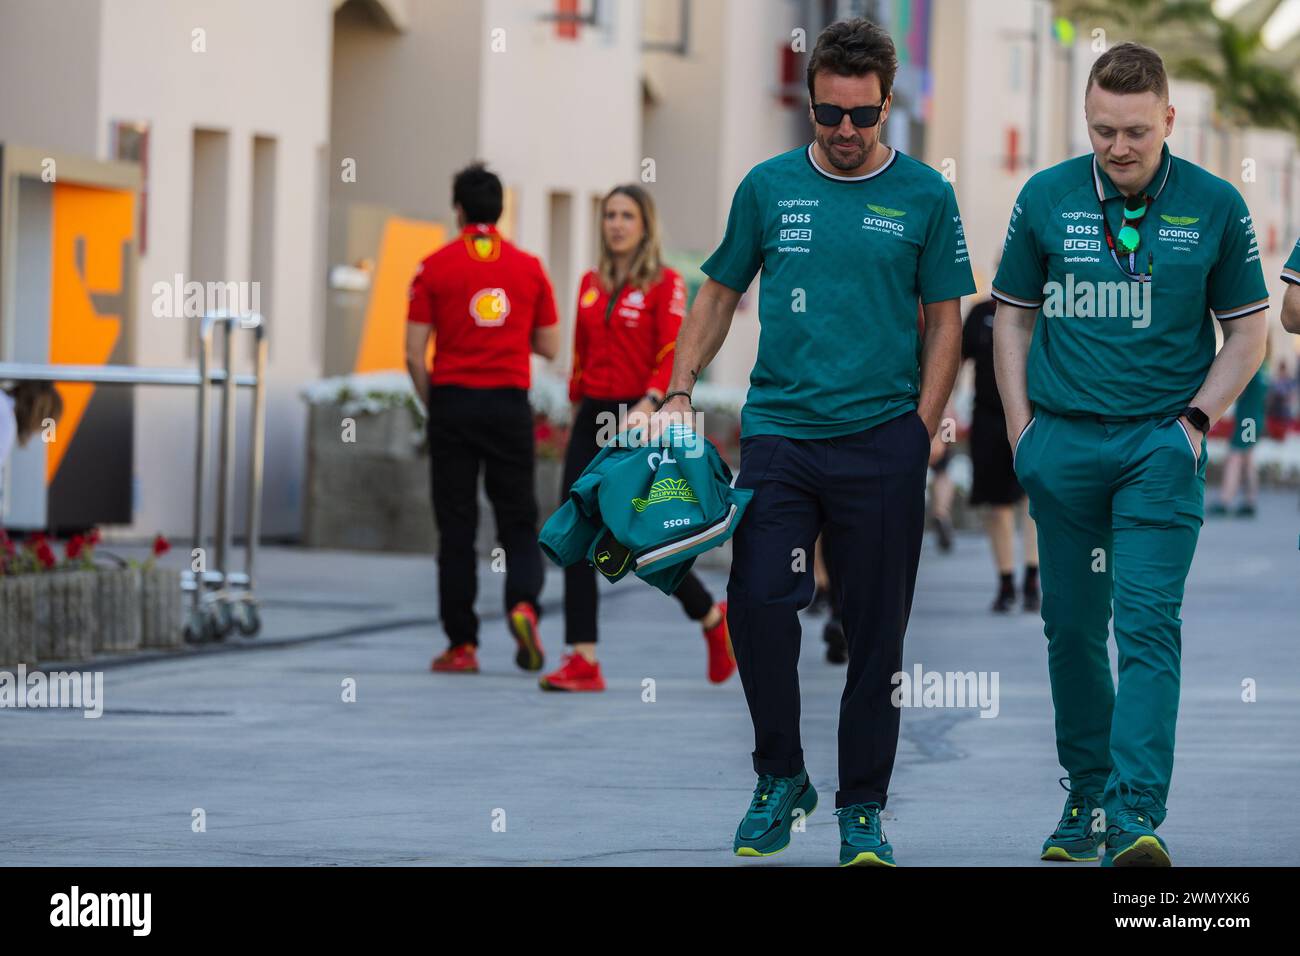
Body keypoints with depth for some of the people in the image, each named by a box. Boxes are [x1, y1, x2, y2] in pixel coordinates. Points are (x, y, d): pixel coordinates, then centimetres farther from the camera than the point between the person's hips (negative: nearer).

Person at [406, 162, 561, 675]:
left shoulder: (435, 267, -1)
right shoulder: (528, 268, 4)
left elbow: (415, 353, -4)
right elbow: (549, 346, 8)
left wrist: (431, 403, 10)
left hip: (453, 402, -1)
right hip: (510, 403, 1)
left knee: (456, 527, 4)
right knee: (518, 518, 9)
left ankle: (462, 644, 3)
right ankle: (523, 601, -19)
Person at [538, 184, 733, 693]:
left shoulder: (665, 283, -5)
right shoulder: (591, 284, 12)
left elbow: (674, 358, -14)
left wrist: (647, 406, -27)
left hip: (641, 421, -6)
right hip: (593, 418, 6)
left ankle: (713, 618, 25)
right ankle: (582, 660, -5)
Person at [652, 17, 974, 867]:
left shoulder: (925, 196, 3)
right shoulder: (769, 187, 6)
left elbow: (945, 319, 6)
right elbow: (720, 293, 14)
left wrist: (922, 429, -3)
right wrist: (680, 393, 4)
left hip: (882, 443, -1)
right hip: (779, 430, 1)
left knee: (877, 632, 3)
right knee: (758, 605, -11)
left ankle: (863, 808, 13)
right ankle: (780, 778, 8)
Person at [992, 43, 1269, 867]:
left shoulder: (1216, 208, 0)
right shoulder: (1046, 199, 3)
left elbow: (1248, 332, 7)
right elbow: (1013, 314, 12)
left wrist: (1197, 419, -4)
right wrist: (1021, 425, 4)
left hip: (1161, 441, -2)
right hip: (1063, 439, 2)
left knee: (1149, 621, -12)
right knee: (1072, 623, 8)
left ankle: (1137, 812, -17)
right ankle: (1086, 796, 20)